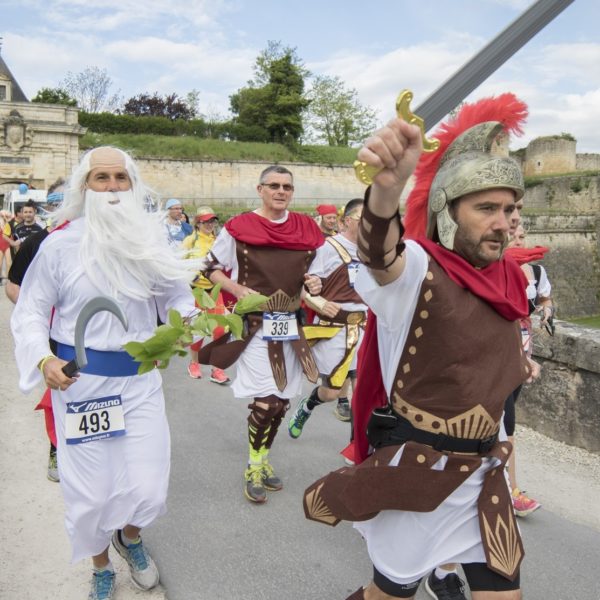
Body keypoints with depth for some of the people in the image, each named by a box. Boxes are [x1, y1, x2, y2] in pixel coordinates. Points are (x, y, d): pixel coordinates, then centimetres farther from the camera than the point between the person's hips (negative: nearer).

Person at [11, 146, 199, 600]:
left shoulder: (150, 240, 0)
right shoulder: (61, 244, -6)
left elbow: (176, 296, 5)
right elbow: (31, 312, -1)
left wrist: (188, 319, -16)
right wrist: (44, 359, -16)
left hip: (140, 378, 2)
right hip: (80, 380, -1)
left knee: (148, 489, 3)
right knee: (91, 493, 9)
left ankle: (130, 535, 42)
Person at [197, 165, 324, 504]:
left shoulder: (307, 229, 5)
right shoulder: (240, 227, -5)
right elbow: (211, 266, 3)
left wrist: (315, 284, -5)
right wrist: (238, 289, -13)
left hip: (291, 325, 5)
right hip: (255, 324, -5)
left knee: (282, 401, 12)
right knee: (267, 400, -10)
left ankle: (263, 461, 34)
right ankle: (254, 469, 14)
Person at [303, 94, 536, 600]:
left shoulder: (505, 278, 2)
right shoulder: (419, 269, -20)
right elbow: (381, 255, -47)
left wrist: (517, 360, 10)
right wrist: (386, 189, -64)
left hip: (483, 470, 6)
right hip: (416, 471, -6)